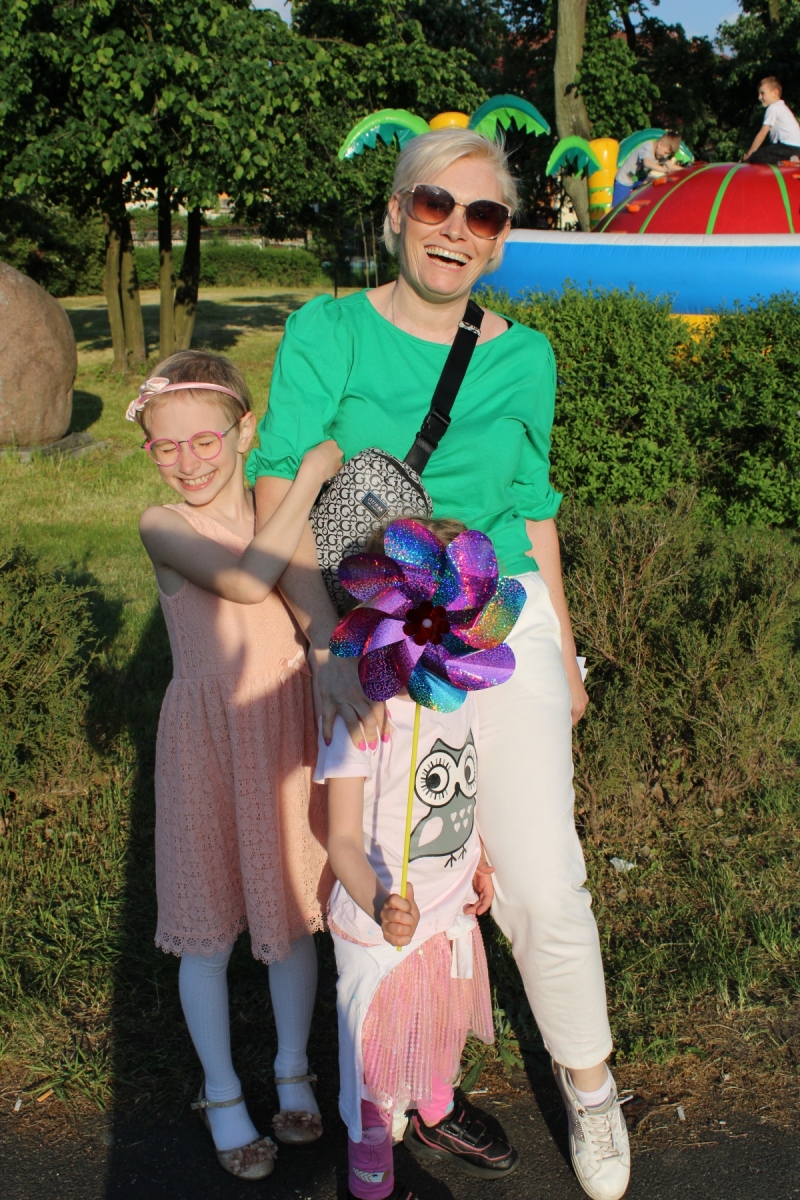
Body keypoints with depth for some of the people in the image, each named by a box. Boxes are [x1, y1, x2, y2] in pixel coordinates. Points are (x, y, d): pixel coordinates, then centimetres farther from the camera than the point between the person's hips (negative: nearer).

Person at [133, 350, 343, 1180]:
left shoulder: (283, 516, -2)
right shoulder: (164, 527, -13)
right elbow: (248, 580, -31)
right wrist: (311, 473, -26)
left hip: (288, 730, 3)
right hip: (205, 737, -3)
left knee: (293, 909, 16)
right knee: (209, 928, 10)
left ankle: (293, 1073, 38)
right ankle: (222, 1095, 32)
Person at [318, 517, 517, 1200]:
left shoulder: (461, 695, -6)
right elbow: (344, 840, -28)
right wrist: (380, 904, -44)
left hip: (453, 915, 7)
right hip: (381, 930, -7)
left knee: (445, 1029, 29)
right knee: (378, 1061, 12)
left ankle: (437, 1120, 57)